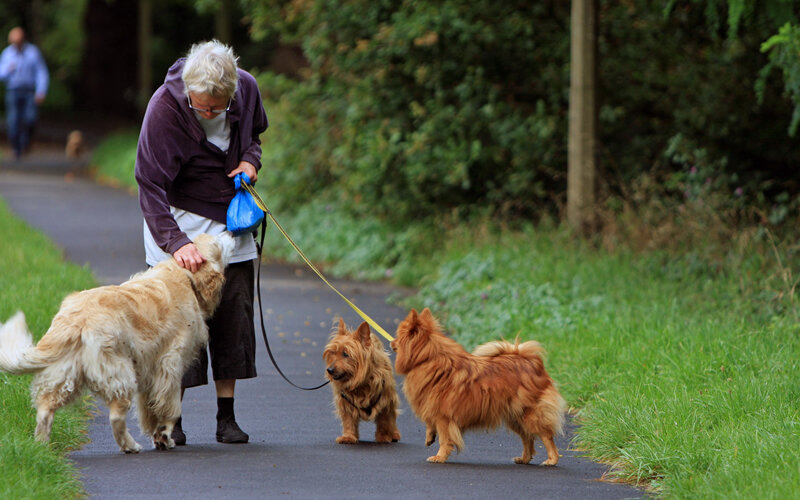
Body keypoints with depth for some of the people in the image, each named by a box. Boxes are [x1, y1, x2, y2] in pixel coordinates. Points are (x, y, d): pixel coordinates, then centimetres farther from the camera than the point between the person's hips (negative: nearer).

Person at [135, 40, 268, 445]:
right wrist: (175, 241, -36)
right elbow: (150, 187, -24)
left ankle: (227, 418, 9)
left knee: (234, 316, 2)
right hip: (180, 221, -4)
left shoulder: (246, 88, -10)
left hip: (230, 222, 4)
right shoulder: (165, 107, -24)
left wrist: (250, 160, -9)